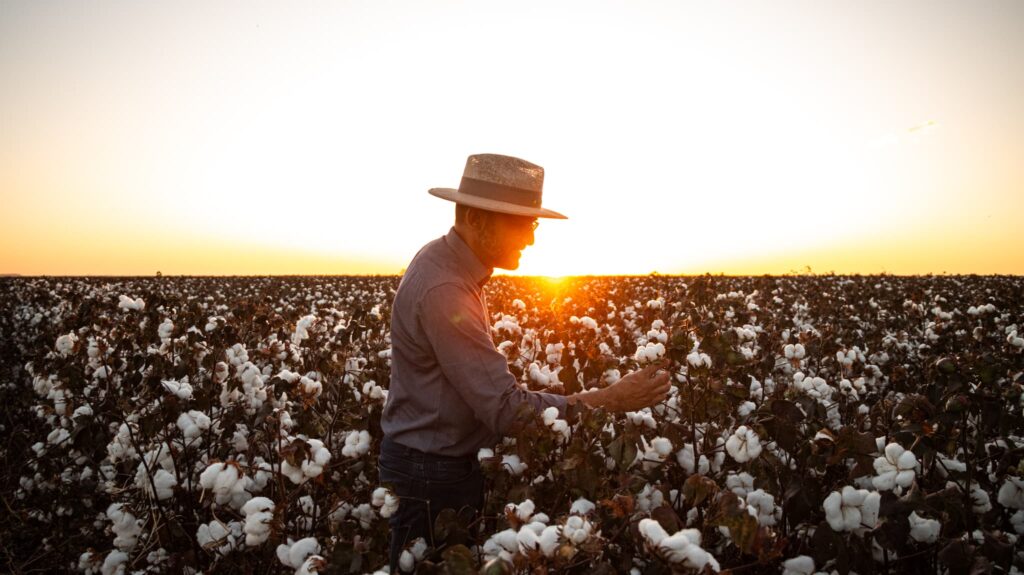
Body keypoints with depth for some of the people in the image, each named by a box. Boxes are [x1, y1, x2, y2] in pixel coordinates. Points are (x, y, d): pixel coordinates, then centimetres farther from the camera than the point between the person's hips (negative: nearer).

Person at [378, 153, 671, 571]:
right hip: (432, 474, -9)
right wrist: (610, 400, -27)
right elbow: (507, 409, -30)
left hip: (450, 460, 9)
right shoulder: (444, 291, -30)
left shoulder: (446, 264, 3)